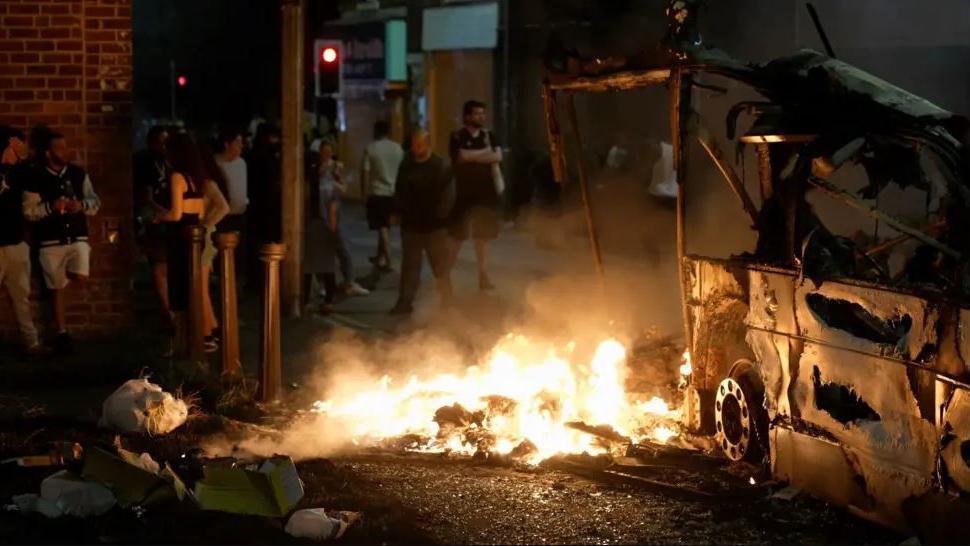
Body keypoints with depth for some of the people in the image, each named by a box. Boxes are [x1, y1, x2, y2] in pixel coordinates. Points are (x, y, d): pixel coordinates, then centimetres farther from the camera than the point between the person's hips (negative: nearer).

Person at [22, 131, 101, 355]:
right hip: (51, 241, -2)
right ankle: (62, 334, 16)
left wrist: (81, 205, -14)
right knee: (56, 289, 5)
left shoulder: (78, 174, 3)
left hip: (77, 237, 2)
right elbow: (29, 211, -6)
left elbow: (95, 202, 7)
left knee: (80, 277, -21)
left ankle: (65, 272, 16)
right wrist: (51, 207, -21)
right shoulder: (36, 178, -6)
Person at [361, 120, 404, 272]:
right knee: (385, 226, 18)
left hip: (377, 192, -4)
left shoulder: (370, 149, -9)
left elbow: (365, 172, -11)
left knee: (382, 228, -3)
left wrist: (365, 192, -3)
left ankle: (388, 261, -11)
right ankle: (379, 257, 30)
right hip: (394, 192, 4)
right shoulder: (398, 149, 3)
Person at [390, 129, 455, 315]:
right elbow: (399, 193, 17)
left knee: (441, 266, 4)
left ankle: (447, 302, 13)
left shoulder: (441, 166, -5)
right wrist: (398, 212, 5)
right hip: (411, 225, 4)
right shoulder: (406, 166, 9)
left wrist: (440, 216, -14)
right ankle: (405, 302, 11)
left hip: (434, 226, -4)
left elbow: (448, 195, -8)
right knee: (409, 265, 7)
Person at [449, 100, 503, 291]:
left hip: (486, 190, 4)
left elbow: (498, 156, -4)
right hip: (465, 191, -4)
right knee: (458, 235, -2)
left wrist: (473, 156, -11)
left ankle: (482, 273, 17)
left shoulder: (489, 135, 10)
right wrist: (486, 153, -6)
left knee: (482, 233, 11)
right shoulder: (457, 137, -4)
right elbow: (463, 156, -19)